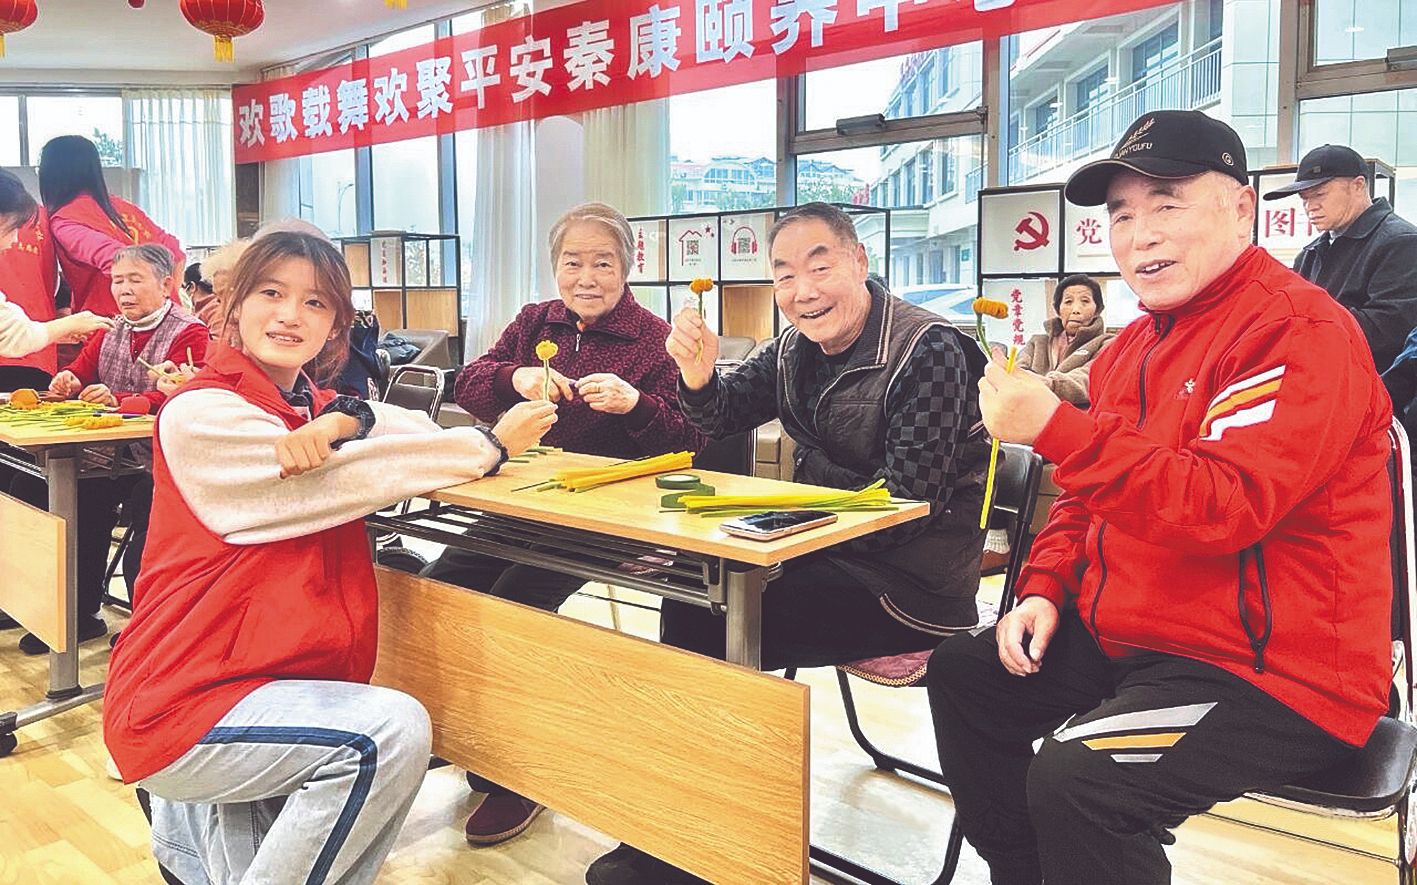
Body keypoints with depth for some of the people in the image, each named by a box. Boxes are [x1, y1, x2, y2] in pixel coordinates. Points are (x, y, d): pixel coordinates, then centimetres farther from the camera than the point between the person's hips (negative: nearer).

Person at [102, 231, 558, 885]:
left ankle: (194, 822, 21)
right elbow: (353, 478, -21)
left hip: (281, 674, 8)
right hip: (179, 703, -8)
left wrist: (346, 420, -24)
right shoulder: (198, 414, -14)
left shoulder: (311, 405, 11)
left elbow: (418, 430, -2)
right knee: (393, 730, -24)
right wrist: (493, 445, -14)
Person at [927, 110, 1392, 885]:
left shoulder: (1301, 331, -16)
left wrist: (1056, 428, -35)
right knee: (960, 672, 13)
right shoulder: (1137, 344, 12)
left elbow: (1221, 508, -29)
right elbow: (1092, 498, 19)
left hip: (1267, 672, -9)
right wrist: (1045, 588, 4)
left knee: (1074, 777, -30)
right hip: (1128, 641, 9)